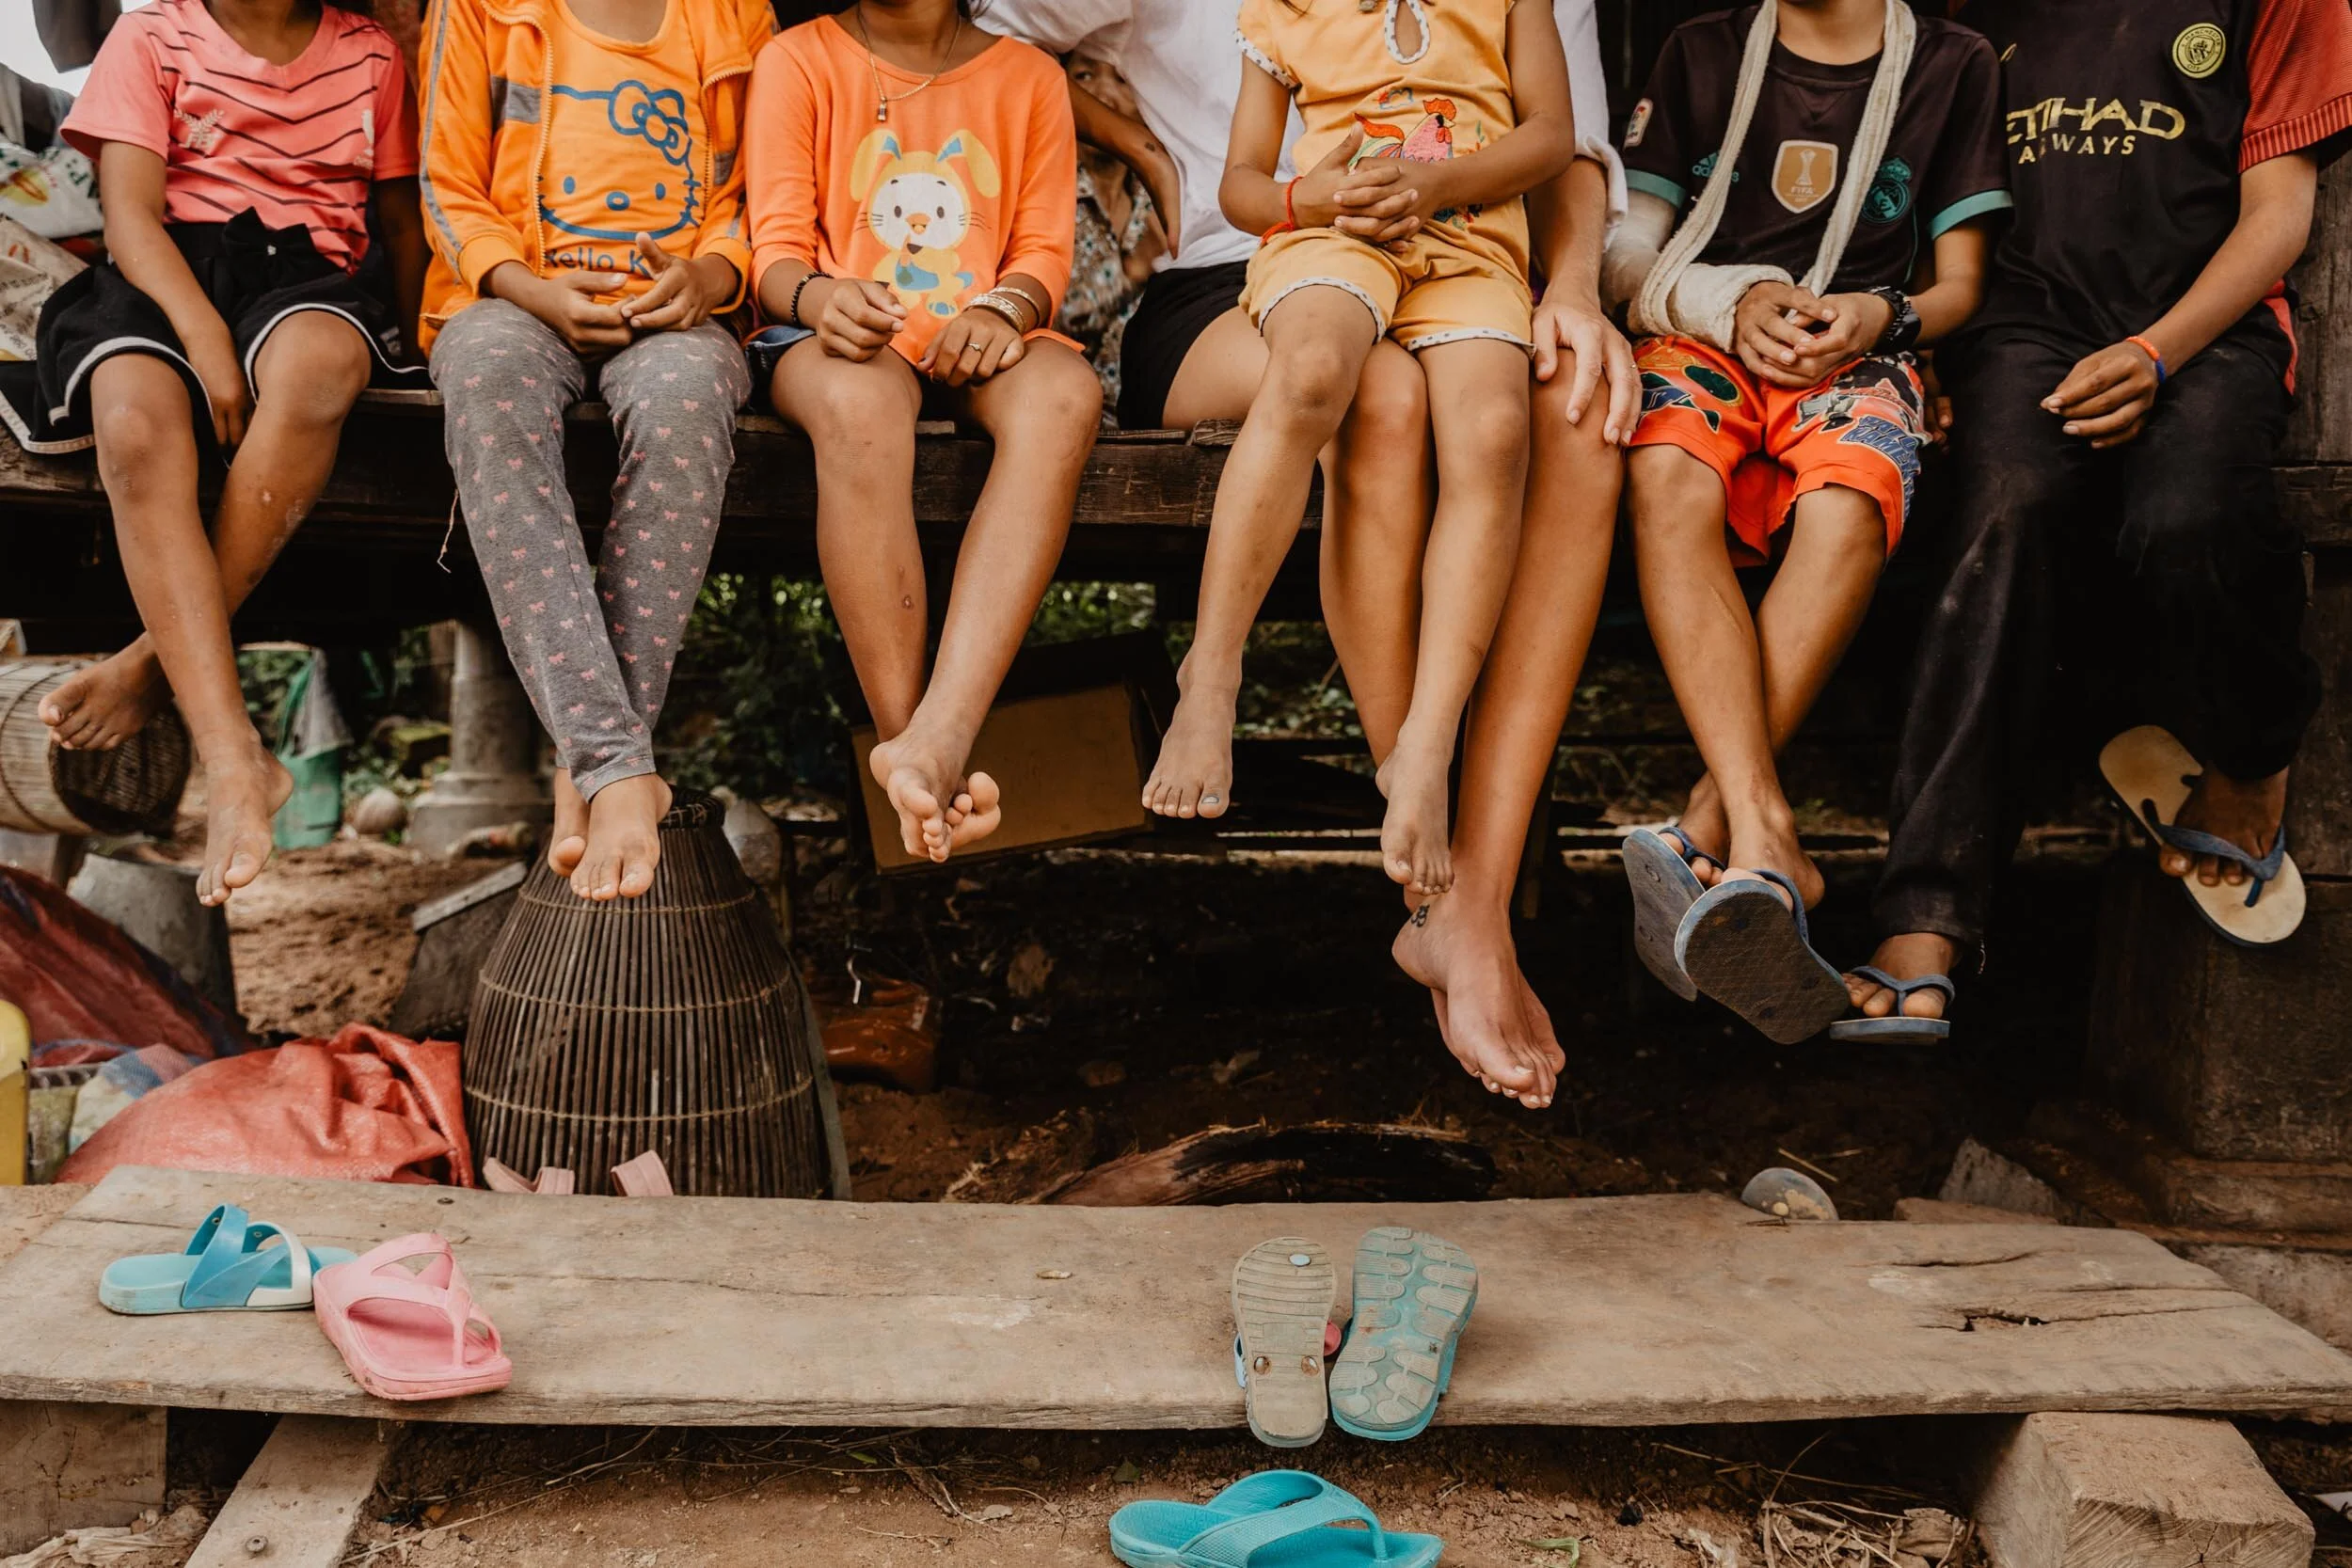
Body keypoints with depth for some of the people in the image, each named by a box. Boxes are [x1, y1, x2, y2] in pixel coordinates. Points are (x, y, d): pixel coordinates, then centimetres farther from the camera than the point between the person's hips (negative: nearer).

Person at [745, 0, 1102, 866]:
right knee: (857, 402, -40)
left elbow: (1045, 250, 8)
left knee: (1065, 393, -35)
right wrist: (819, 296, -25)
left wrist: (1005, 308, -16)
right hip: (842, 338, -2)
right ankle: (907, 738, -37)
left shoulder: (1029, 76, 14)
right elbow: (777, 248, 0)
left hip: (977, 342, 2)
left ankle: (940, 735, -48)